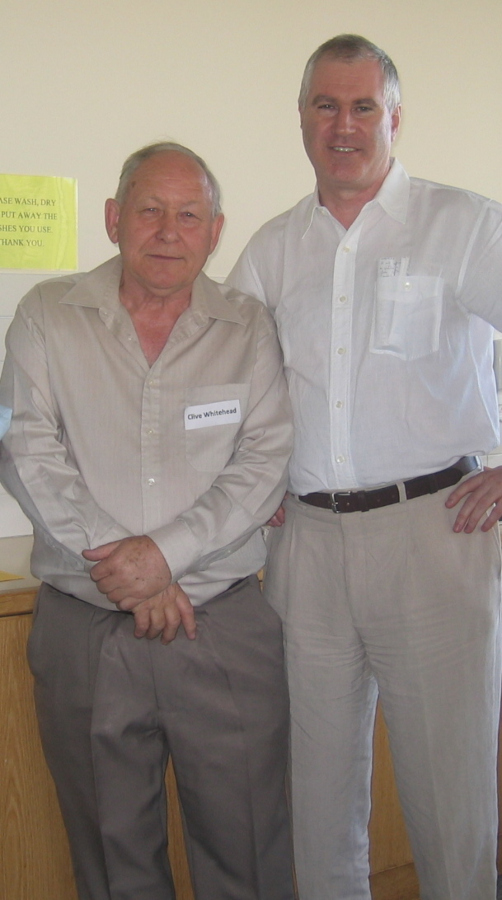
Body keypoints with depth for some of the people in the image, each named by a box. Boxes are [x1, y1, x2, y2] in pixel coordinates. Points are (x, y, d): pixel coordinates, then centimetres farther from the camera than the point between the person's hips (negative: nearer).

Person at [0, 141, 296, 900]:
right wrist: (113, 562, -12)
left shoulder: (248, 328, 4)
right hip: (83, 631, 0)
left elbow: (265, 462, -3)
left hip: (226, 628, 0)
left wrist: (167, 551, -15)